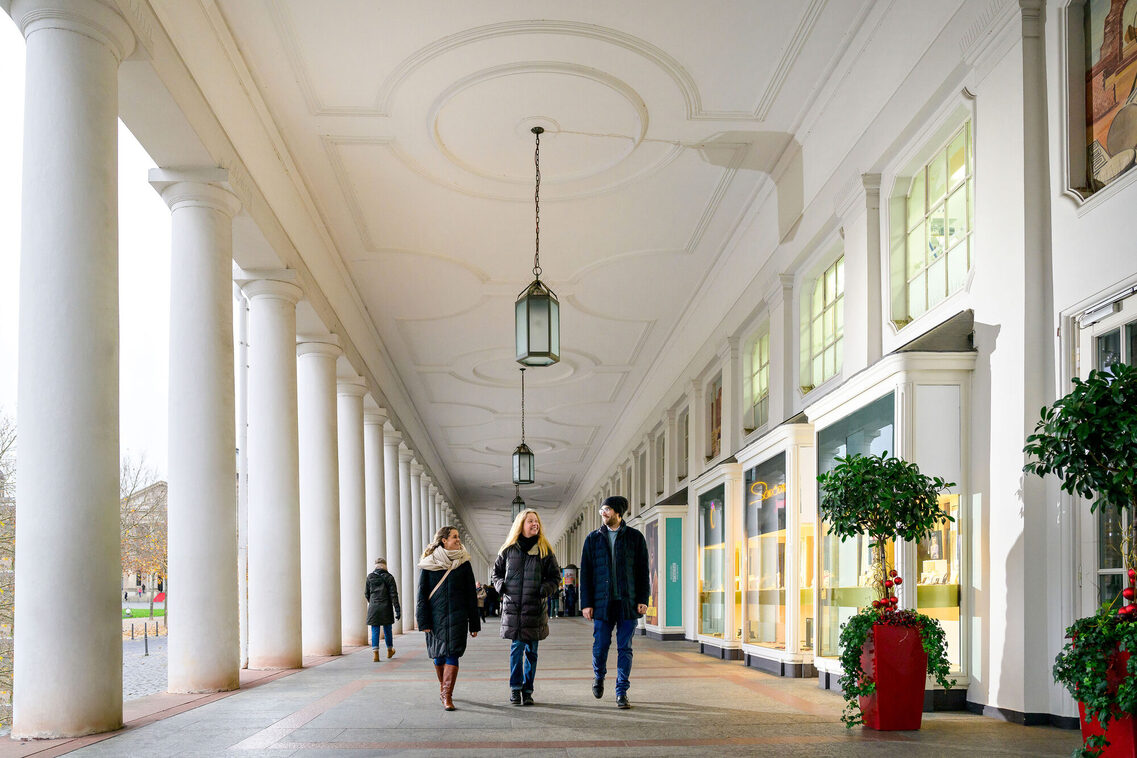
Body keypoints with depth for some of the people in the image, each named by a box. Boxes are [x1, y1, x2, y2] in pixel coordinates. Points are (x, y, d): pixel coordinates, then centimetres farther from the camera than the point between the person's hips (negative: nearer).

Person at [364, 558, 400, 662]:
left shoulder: (370, 577, 1)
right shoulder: (389, 577, -5)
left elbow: (366, 593, 9)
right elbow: (393, 594, -8)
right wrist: (397, 609, -7)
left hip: (373, 607, 1)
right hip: (386, 608, -1)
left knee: (375, 631, 0)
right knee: (387, 629, 14)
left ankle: (375, 653, -13)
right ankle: (390, 650, 31)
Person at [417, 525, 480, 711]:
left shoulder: (463, 563, 5)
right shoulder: (429, 564, 2)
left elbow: (471, 595, 7)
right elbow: (422, 593, 2)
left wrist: (474, 624, 5)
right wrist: (424, 621, -5)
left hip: (457, 617, 0)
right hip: (435, 617, 0)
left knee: (452, 654, -11)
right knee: (439, 655, 9)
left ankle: (447, 695, -11)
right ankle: (443, 687, 32)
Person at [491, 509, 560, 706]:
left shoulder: (545, 551, 5)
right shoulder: (508, 550, 6)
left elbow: (555, 576, 10)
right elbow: (496, 572, 17)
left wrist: (545, 588, -9)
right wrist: (501, 585, -2)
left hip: (535, 607, 1)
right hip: (513, 607, -1)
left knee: (531, 651, 6)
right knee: (517, 648, -5)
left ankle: (527, 690, 15)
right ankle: (515, 688, 7)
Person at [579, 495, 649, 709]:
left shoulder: (635, 537, 5)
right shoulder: (593, 539, 8)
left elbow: (643, 571, 5)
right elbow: (585, 573, 6)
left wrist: (642, 600, -3)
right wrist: (586, 603, 0)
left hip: (628, 603, -1)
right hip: (602, 603, 1)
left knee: (625, 648, 1)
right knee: (600, 646, 2)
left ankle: (621, 693, 7)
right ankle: (599, 677, 31)